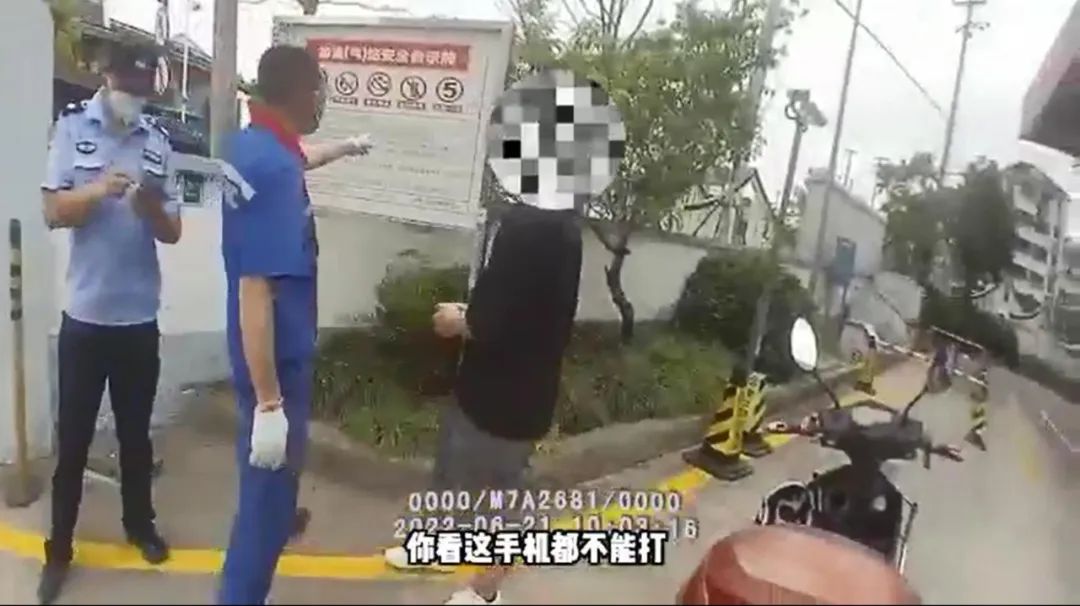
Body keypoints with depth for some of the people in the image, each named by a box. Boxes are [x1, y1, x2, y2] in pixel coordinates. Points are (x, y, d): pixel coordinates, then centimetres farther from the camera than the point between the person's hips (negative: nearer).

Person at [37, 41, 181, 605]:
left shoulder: (159, 140, 2)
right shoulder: (72, 126, -2)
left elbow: (172, 232, 1)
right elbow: (53, 212, -6)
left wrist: (151, 207, -20)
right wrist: (97, 190, -25)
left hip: (140, 316, 2)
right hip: (84, 315, -1)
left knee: (136, 431, 16)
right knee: (73, 437, 9)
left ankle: (139, 523, 36)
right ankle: (58, 548, 26)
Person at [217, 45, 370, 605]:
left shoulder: (255, 143, 2)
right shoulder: (270, 168, -28)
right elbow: (254, 291, -31)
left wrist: (342, 150, 46)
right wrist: (269, 402, -28)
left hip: (279, 347, 10)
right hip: (276, 355, -10)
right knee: (270, 476, 6)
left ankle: (276, 517, 60)